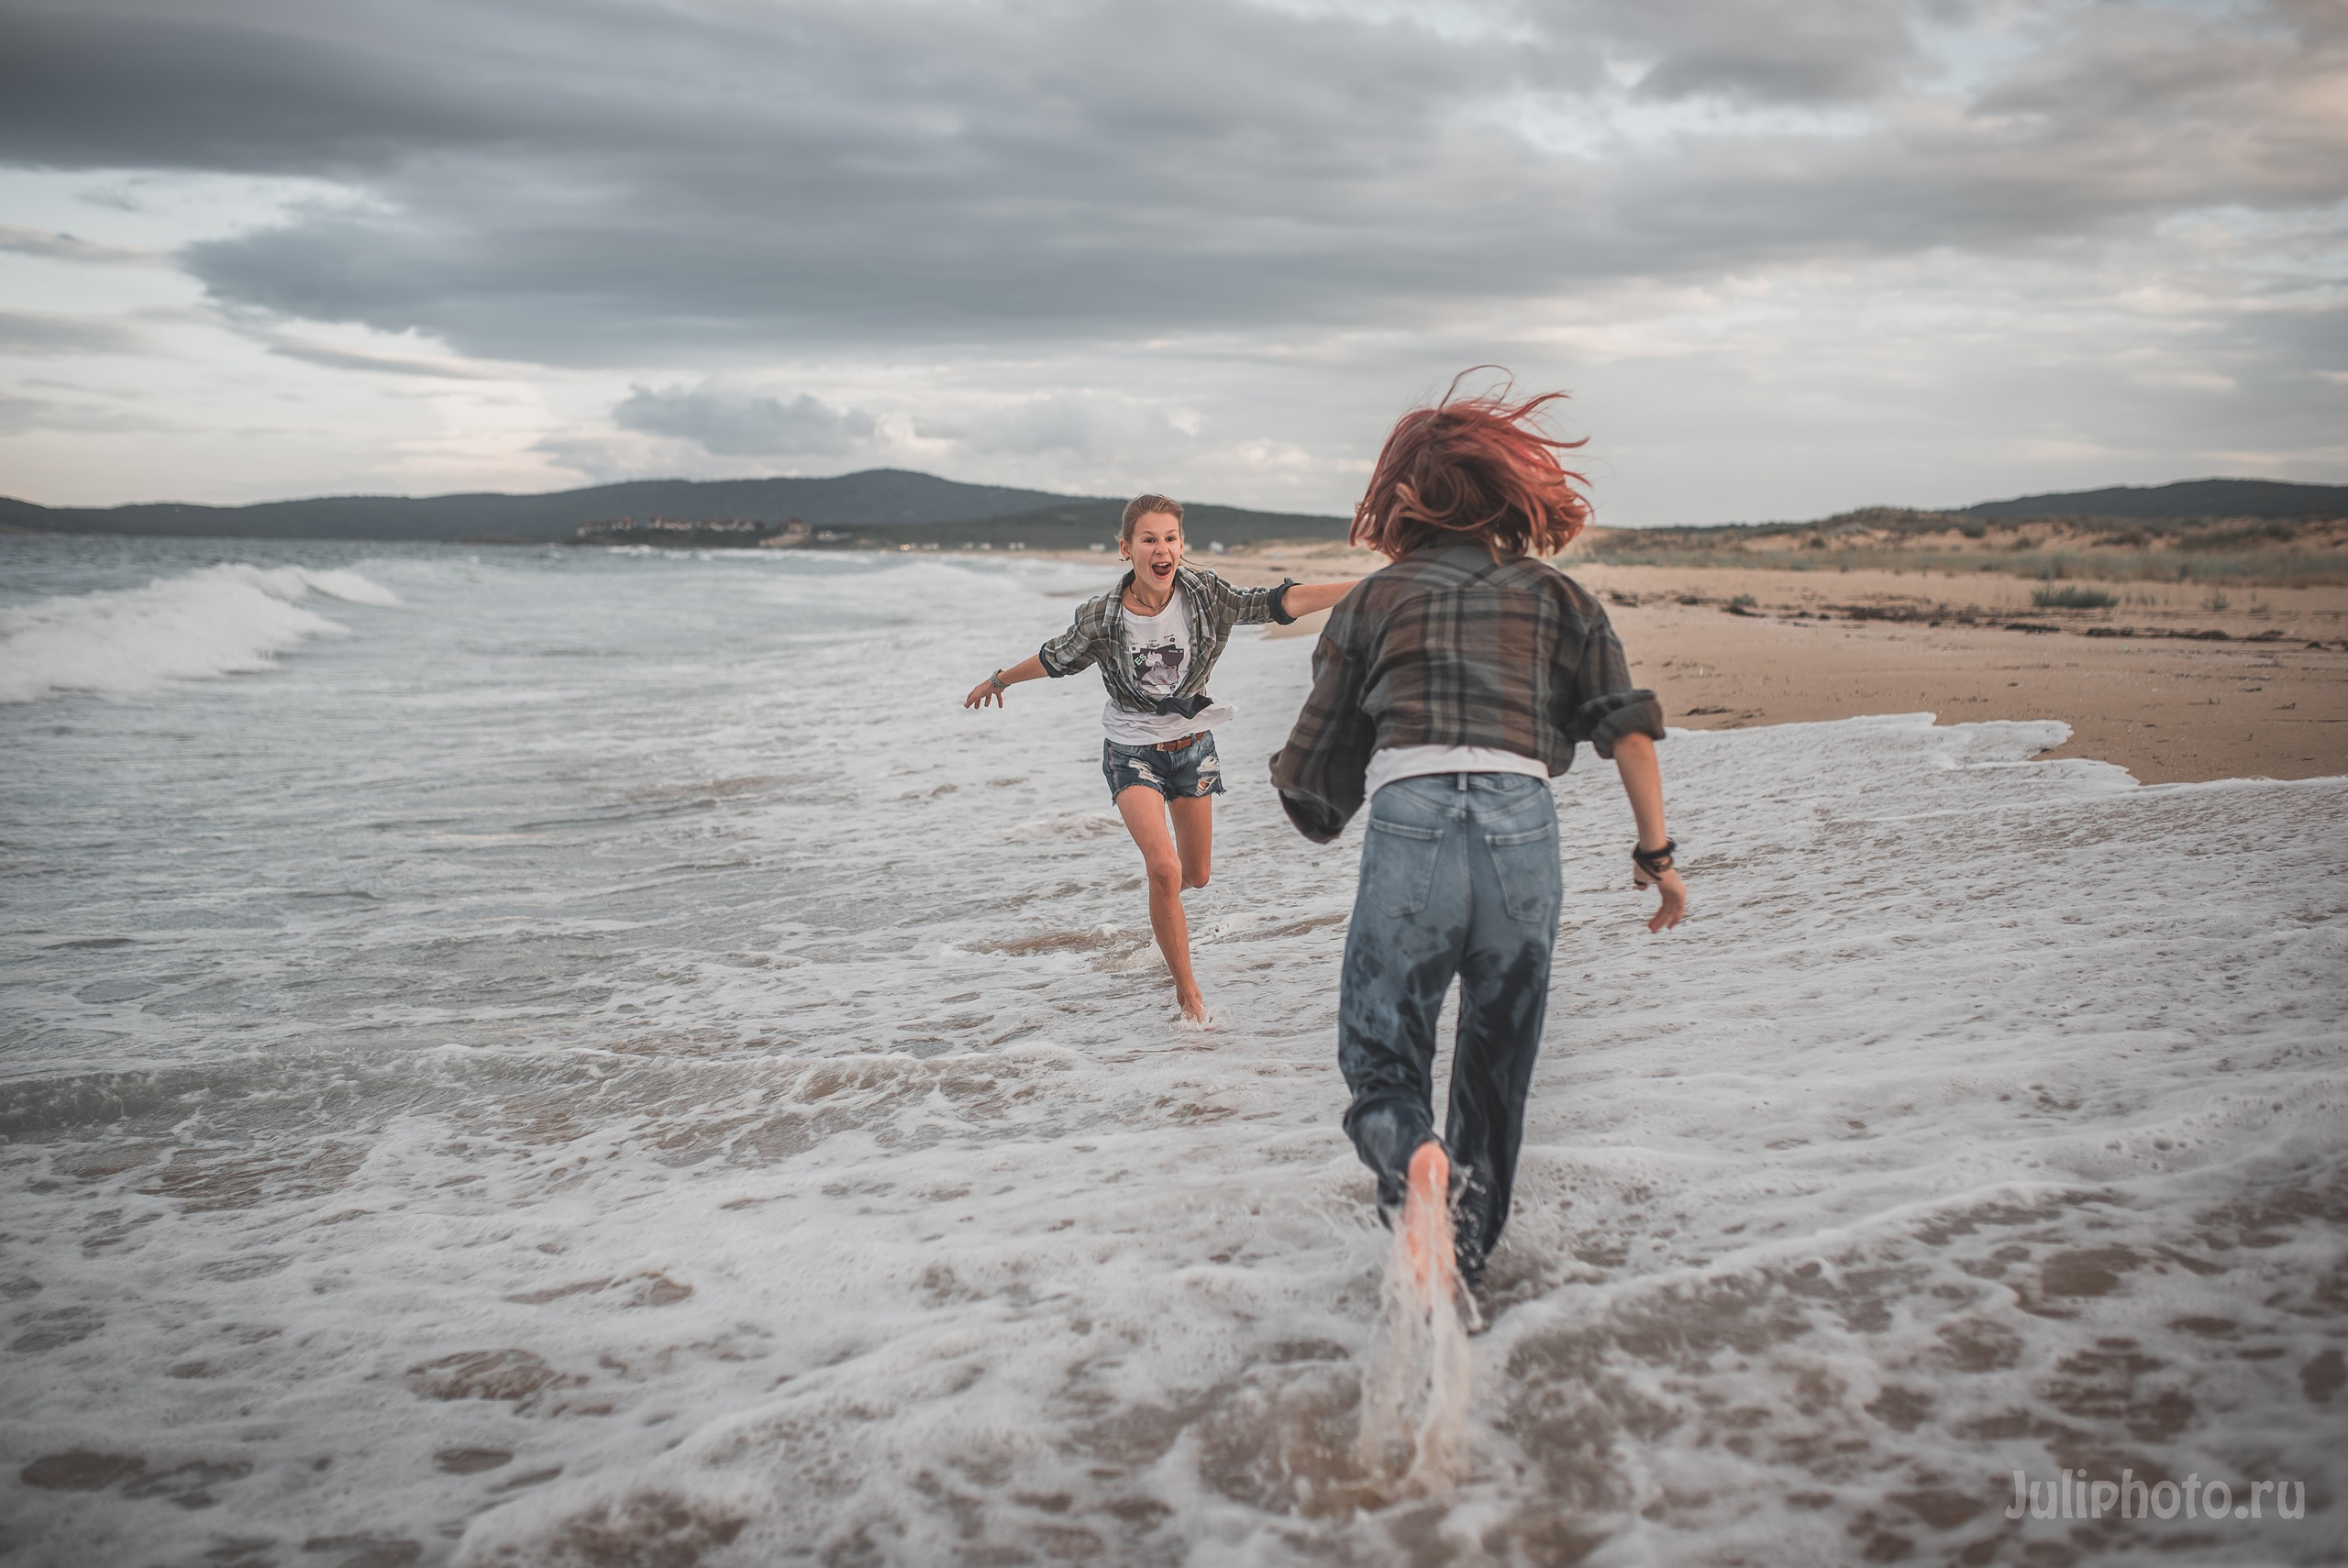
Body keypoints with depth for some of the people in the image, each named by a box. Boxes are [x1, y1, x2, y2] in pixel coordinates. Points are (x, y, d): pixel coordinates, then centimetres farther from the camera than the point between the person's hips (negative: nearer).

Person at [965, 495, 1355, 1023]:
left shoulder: (1204, 594, -16)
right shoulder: (1102, 617, -19)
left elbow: (1281, 602, -21)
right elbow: (1056, 658, 0)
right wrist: (999, 680, 15)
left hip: (1192, 745, 3)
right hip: (1132, 751, -3)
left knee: (1197, 875, 14)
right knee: (1164, 868, -20)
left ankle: (1165, 909, 54)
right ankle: (1187, 991, -3)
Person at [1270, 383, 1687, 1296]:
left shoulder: (1373, 600, 17)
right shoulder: (1551, 594, 19)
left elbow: (1313, 777, 15)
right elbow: (1627, 725, 5)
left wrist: (1322, 817, 36)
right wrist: (1655, 851, 10)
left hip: (1407, 827, -1)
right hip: (1522, 829, 2)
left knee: (1381, 1054, 10)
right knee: (1497, 1067, 20)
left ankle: (1410, 1162, -22)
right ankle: (1465, 1255, 29)